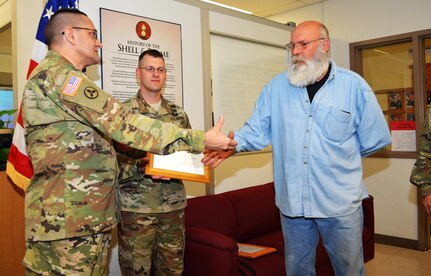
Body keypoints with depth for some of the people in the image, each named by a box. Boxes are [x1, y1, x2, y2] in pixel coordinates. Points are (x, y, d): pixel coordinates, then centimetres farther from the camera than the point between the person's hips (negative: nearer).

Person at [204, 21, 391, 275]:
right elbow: (257, 130, 0)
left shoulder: (353, 85, -4)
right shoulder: (277, 87, 2)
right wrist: (233, 143, -18)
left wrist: (339, 155, 5)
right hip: (292, 201, 2)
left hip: (341, 202, -1)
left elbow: (375, 139, 0)